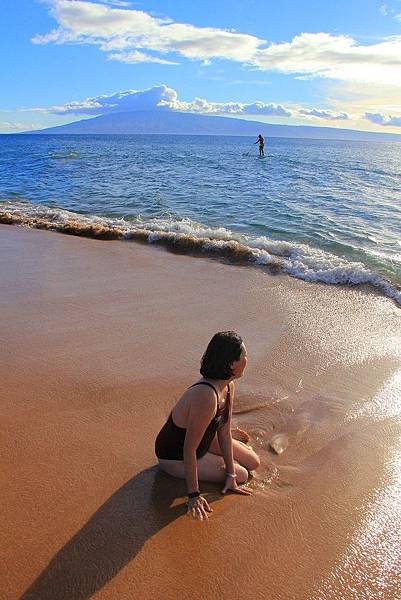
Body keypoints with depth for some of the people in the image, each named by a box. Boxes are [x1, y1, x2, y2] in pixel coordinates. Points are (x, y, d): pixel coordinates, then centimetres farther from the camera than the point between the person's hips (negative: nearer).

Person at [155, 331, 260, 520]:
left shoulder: (229, 386, -13)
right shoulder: (206, 397, -41)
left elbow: (224, 432, -6)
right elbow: (189, 449, -34)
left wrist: (229, 474, -4)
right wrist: (193, 495, -27)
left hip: (204, 437, 8)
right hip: (175, 457, -8)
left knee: (254, 462, 12)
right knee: (241, 475, -5)